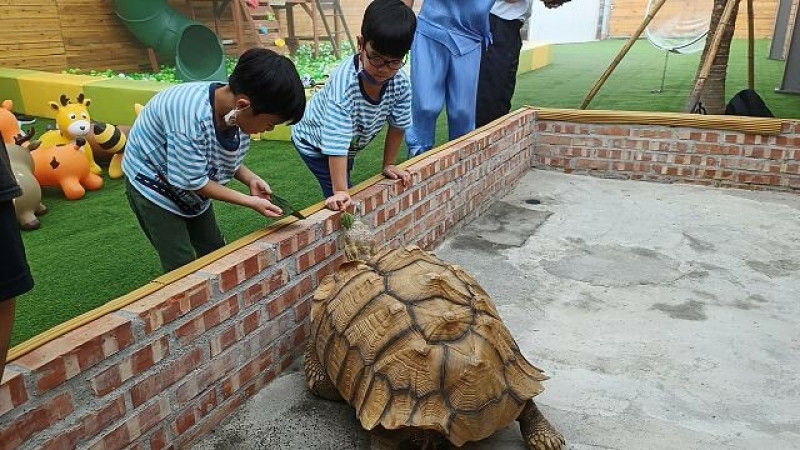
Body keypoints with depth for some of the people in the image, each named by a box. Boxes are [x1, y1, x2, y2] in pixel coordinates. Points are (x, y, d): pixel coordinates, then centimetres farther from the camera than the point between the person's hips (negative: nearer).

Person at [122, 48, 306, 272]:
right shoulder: (191, 115, -40)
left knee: (215, 253, 10)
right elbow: (192, 181, -29)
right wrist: (249, 201, -24)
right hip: (152, 182, -6)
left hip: (192, 186, 7)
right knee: (183, 266, -6)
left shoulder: (238, 112, -19)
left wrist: (251, 179, -17)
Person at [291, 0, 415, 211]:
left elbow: (398, 125, -7)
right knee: (343, 206, -15)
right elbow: (336, 143, -43)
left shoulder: (401, 84, -25)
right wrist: (340, 192, -44)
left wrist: (388, 164, 0)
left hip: (351, 145, 6)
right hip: (314, 142, -6)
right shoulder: (343, 83, -42)